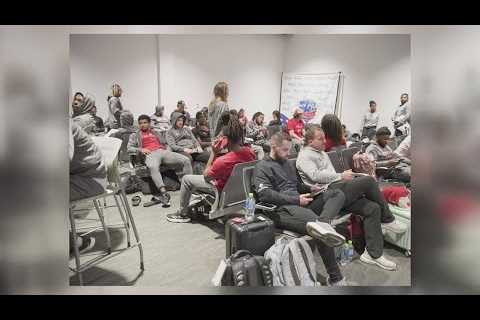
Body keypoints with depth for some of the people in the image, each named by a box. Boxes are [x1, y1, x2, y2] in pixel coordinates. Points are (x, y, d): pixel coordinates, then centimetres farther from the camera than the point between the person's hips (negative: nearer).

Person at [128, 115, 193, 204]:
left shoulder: (156, 133, 34)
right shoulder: (135, 135, 25)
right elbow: (129, 148, 15)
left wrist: (166, 149, 8)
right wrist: (140, 149, -4)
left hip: (163, 151, 4)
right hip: (151, 154, -4)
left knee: (186, 160, -19)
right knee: (153, 167, -43)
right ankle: (163, 193, -55)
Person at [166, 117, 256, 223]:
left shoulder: (222, 161, -35)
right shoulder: (250, 151, -18)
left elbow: (206, 175, -15)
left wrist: (213, 153, -17)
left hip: (224, 190, -7)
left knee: (186, 179, 4)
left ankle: (183, 214, 20)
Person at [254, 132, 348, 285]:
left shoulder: (286, 163, 27)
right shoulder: (262, 167, 2)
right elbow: (265, 195, -13)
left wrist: (310, 189, 15)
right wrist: (296, 200, -15)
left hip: (299, 204, 8)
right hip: (281, 209, -8)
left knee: (337, 194, -9)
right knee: (311, 217, -34)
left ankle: (319, 224, -40)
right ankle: (335, 278, -26)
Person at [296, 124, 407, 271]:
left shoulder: (322, 153, 29)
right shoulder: (304, 155, -2)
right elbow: (315, 175, -17)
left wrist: (344, 177, 10)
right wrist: (341, 176, -15)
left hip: (337, 189, 9)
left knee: (373, 208, -9)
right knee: (369, 180, -18)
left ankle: (373, 253, -5)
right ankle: (388, 220, 0)